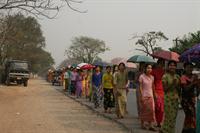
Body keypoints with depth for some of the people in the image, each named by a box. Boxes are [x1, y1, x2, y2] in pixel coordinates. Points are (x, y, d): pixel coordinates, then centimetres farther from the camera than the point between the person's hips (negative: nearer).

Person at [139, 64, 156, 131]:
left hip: (150, 96, 4)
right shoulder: (142, 76, -8)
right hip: (144, 96, -4)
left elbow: (153, 87, 12)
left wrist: (154, 94, 7)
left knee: (151, 110, -1)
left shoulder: (152, 77, 6)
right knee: (143, 110, 4)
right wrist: (142, 96, -13)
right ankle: (142, 124, 16)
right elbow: (140, 87, -9)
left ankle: (150, 125, 1)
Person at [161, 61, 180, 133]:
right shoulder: (165, 76, -7)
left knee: (173, 116, 8)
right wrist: (172, 84, -19)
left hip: (176, 98, 6)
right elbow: (164, 89, -9)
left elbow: (179, 88, 12)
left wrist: (177, 85, -7)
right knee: (169, 116, -5)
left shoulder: (177, 77, 9)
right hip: (168, 98, -6)